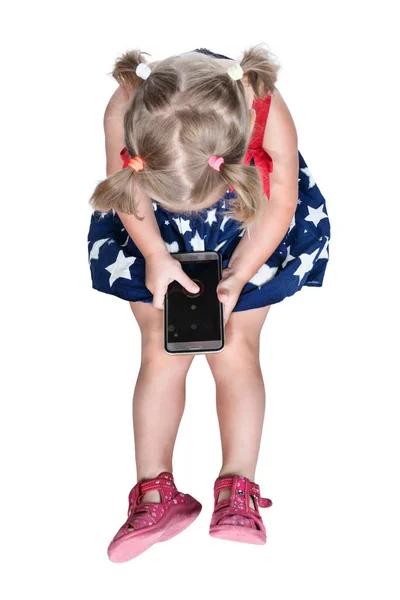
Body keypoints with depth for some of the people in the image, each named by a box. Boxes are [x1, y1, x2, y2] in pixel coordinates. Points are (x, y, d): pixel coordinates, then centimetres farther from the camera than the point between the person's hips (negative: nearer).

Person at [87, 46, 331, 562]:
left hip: (248, 233, -1)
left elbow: (279, 205, -18)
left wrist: (237, 278, -18)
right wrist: (156, 257, -20)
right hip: (156, 232, 1)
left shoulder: (268, 115, -38)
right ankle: (155, 491, 4)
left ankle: (238, 491, 5)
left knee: (234, 349, -3)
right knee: (161, 351, -3)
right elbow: (127, 191, -13)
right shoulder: (124, 112, -36)